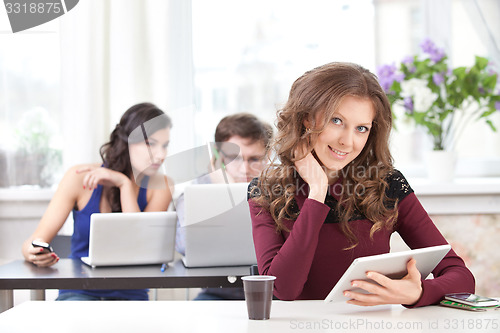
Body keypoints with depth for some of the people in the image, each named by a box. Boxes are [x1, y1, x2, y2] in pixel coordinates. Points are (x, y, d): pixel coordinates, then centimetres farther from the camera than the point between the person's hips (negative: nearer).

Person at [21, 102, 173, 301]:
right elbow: (33, 241, -5)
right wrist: (33, 252, -30)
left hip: (129, 296, 1)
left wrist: (125, 184, -18)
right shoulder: (80, 178, -4)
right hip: (78, 293, -1)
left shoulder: (160, 187, -2)